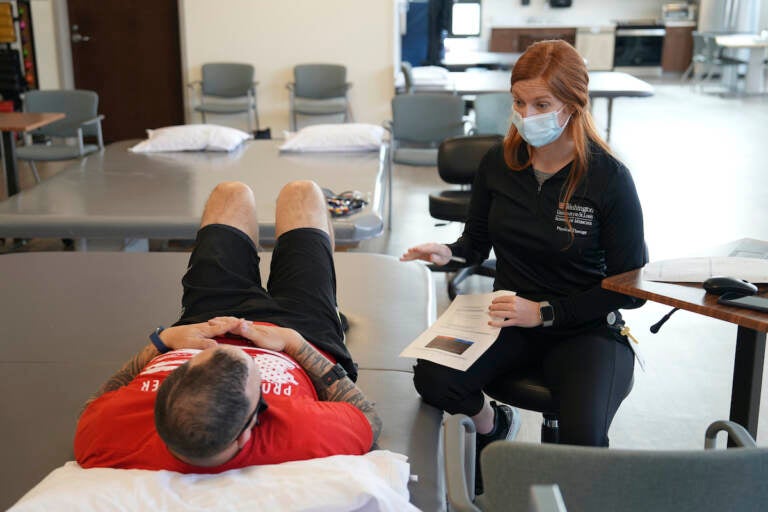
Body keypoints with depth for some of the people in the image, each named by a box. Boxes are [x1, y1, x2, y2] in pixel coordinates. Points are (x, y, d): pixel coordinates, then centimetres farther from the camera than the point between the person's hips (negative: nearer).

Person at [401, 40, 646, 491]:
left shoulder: (609, 178, -12)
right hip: (510, 319, 3)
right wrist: (448, 253, -10)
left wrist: (545, 312, -16)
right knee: (432, 378, -25)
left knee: (583, 438, -30)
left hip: (585, 328, -3)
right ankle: (492, 423, 12)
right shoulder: (498, 163, 0)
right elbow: (478, 242, 14)